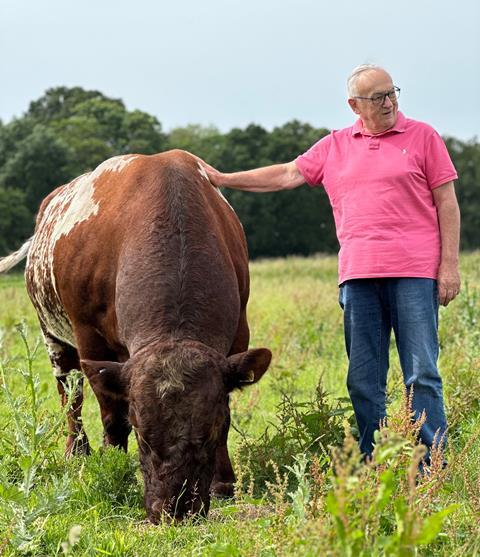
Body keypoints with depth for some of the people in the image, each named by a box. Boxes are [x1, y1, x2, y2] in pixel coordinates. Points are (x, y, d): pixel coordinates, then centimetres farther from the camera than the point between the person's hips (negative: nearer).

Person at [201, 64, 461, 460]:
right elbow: (287, 175, 16)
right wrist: (224, 180, 11)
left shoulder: (422, 137, 5)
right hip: (358, 275, 4)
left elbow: (447, 203, 3)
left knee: (422, 373, -5)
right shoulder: (335, 147, 15)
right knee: (363, 380, 4)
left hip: (414, 272, -4)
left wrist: (449, 265, -4)